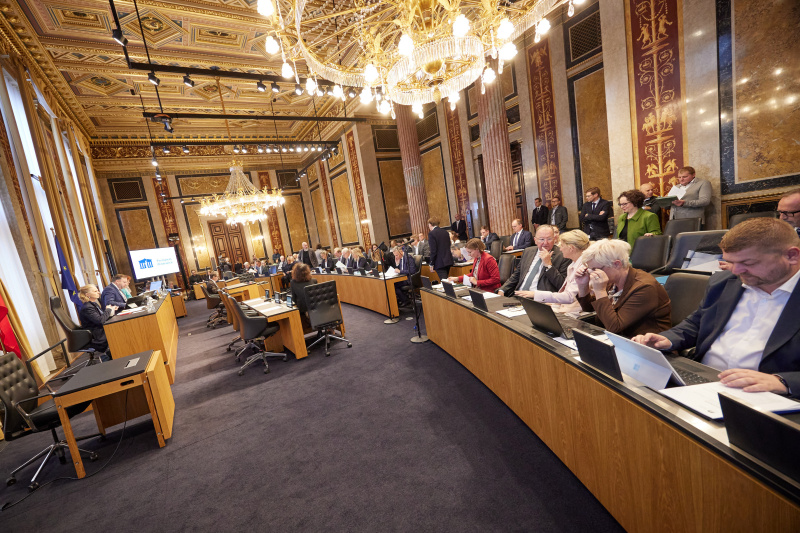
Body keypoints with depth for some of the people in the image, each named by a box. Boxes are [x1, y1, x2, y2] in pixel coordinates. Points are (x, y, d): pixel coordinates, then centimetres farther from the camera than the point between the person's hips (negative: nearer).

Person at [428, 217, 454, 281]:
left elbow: (433, 251, -16)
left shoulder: (431, 234, -11)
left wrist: (431, 264, -8)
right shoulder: (445, 232, 11)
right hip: (448, 261, 8)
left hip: (439, 263, -8)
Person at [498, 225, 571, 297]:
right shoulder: (528, 251, 14)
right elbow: (516, 275, 18)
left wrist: (548, 264, -16)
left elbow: (562, 286, -9)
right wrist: (502, 290, 4)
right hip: (518, 296, 5)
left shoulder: (563, 256, -3)